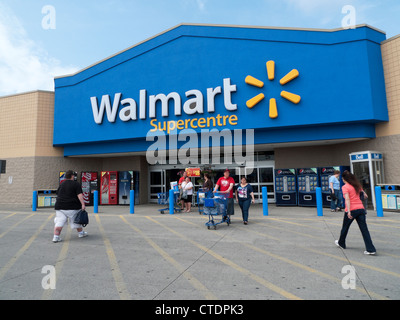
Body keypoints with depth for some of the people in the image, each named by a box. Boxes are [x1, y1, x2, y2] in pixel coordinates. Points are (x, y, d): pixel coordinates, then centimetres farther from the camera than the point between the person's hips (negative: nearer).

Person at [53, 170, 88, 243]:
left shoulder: (61, 184, 12)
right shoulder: (76, 184, -5)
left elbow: (58, 194, 21)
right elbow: (79, 195, -15)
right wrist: (83, 204, -19)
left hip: (60, 206, 4)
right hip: (72, 207, -4)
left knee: (59, 222, 2)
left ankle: (56, 237, -5)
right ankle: (81, 233, 26)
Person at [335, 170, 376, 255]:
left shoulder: (345, 187, -9)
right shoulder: (357, 185, 10)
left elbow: (347, 199, -20)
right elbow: (361, 190, 31)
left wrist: (349, 211, -25)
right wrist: (364, 193, 54)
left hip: (351, 210, -5)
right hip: (361, 208, 5)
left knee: (345, 227, 15)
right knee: (364, 229, 5)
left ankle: (341, 243, 34)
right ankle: (371, 249, 0)